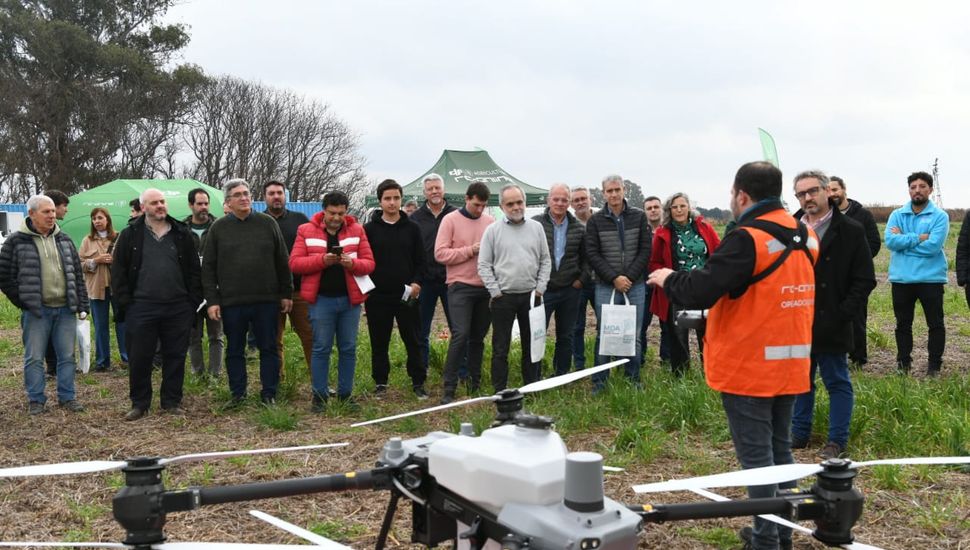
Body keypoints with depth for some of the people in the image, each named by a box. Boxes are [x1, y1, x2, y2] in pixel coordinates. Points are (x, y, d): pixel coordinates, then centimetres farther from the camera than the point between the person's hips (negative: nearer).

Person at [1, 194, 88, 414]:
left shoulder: (64, 240, 11)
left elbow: (77, 274, 13)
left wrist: (82, 305, 7)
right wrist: (22, 302, -3)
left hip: (66, 309, 4)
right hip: (36, 311, -4)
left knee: (67, 356, 8)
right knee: (34, 357, 3)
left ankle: (67, 397, 18)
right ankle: (36, 400, 14)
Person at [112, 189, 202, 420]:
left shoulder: (182, 234, 7)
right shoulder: (130, 235, 3)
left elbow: (194, 270, 8)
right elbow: (118, 272, 4)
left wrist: (193, 302, 2)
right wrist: (125, 303, -3)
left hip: (178, 308, 1)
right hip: (141, 308, -1)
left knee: (175, 356, 7)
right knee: (139, 358, 4)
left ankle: (172, 401, 19)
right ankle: (139, 403, 17)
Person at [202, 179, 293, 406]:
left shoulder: (268, 223, 4)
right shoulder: (218, 228, 3)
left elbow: (282, 262, 7)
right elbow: (208, 267, 3)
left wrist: (286, 293, 5)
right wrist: (212, 300, -3)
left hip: (267, 301, 0)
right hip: (231, 302, 0)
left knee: (269, 349, 6)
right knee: (235, 351, 10)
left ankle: (269, 393, 17)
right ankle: (238, 393, 23)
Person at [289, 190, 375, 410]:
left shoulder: (357, 230, 5)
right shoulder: (306, 231, 2)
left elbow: (369, 263, 2)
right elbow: (294, 263, -4)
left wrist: (352, 263, -19)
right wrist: (322, 260, -18)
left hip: (350, 299, 2)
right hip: (321, 299, -2)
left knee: (348, 349, 8)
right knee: (321, 348, 2)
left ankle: (345, 394, 18)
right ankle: (319, 396, 11)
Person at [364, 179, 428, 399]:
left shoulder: (412, 228, 7)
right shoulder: (369, 229, 3)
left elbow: (420, 261, 6)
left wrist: (416, 282, -9)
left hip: (407, 296, 0)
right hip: (378, 296, 0)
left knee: (412, 340, 4)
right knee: (379, 342, 8)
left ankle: (418, 382, 12)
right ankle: (380, 382, 19)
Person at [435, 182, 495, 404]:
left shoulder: (490, 221, 10)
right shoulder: (451, 220, -2)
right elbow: (440, 253, -9)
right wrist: (470, 250, -13)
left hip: (485, 287, 5)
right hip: (460, 286, -5)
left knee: (478, 337, 12)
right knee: (461, 335, -13)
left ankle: (475, 384, 22)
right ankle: (449, 389, -8)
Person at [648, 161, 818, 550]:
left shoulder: (747, 239, -20)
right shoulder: (805, 238, 6)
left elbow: (700, 292, -24)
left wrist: (668, 279, -5)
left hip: (749, 368, -8)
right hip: (790, 365, 8)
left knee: (755, 455, 1)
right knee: (780, 449, 17)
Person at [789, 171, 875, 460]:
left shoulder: (851, 231, -5)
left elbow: (865, 280, -5)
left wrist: (843, 315, -13)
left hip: (831, 325, -4)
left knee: (837, 382, 7)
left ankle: (837, 441, 17)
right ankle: (799, 434, 27)